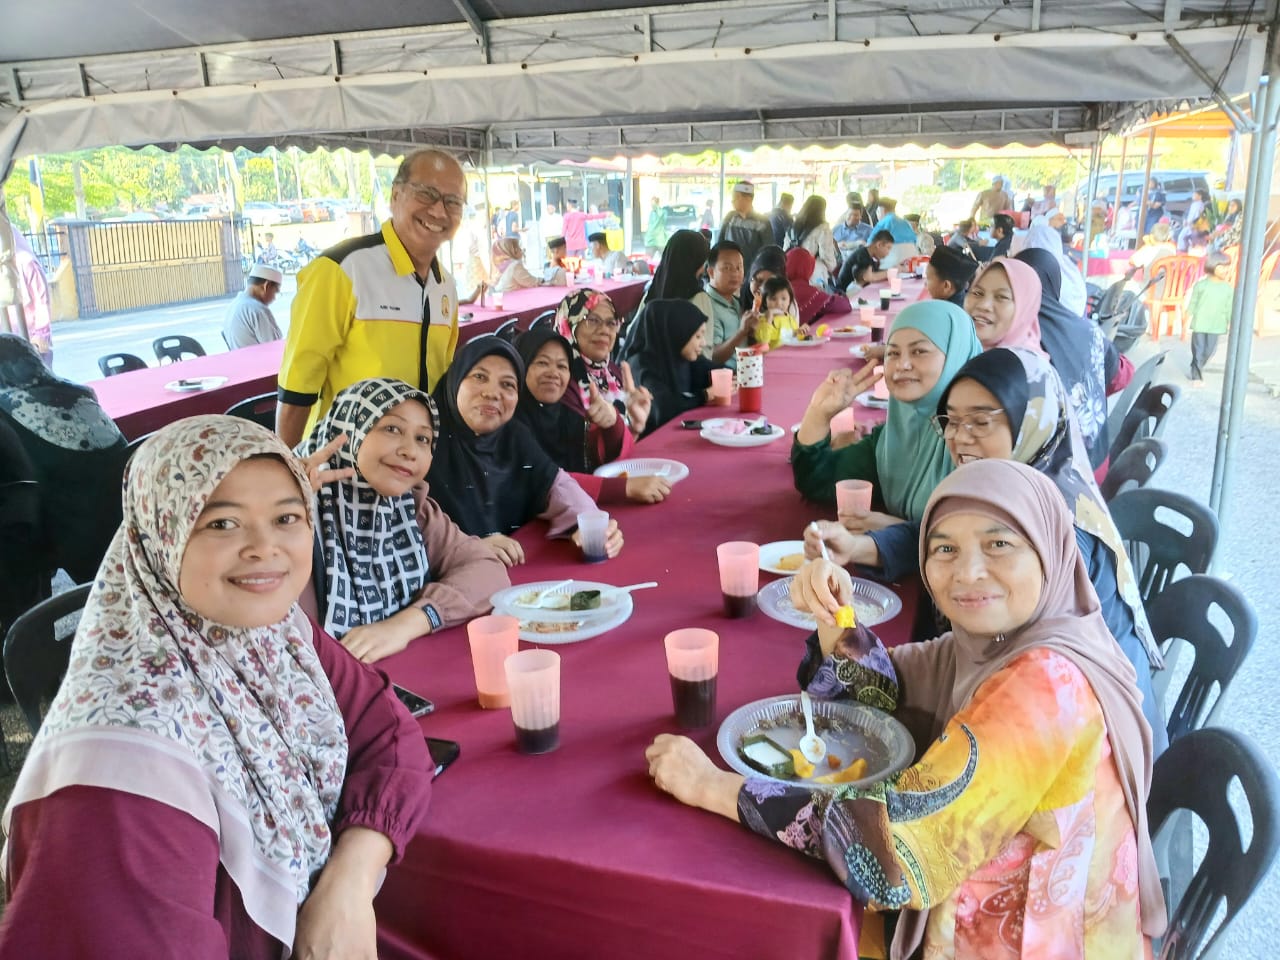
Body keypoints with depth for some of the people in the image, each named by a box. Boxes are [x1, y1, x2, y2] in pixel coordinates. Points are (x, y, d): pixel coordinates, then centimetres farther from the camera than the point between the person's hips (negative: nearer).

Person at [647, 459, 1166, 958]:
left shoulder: (1048, 684, -30)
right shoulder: (994, 638, -6)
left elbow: (894, 845, -32)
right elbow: (880, 691, 4)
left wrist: (712, 785, -26)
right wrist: (833, 613, -17)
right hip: (976, 916, 6)